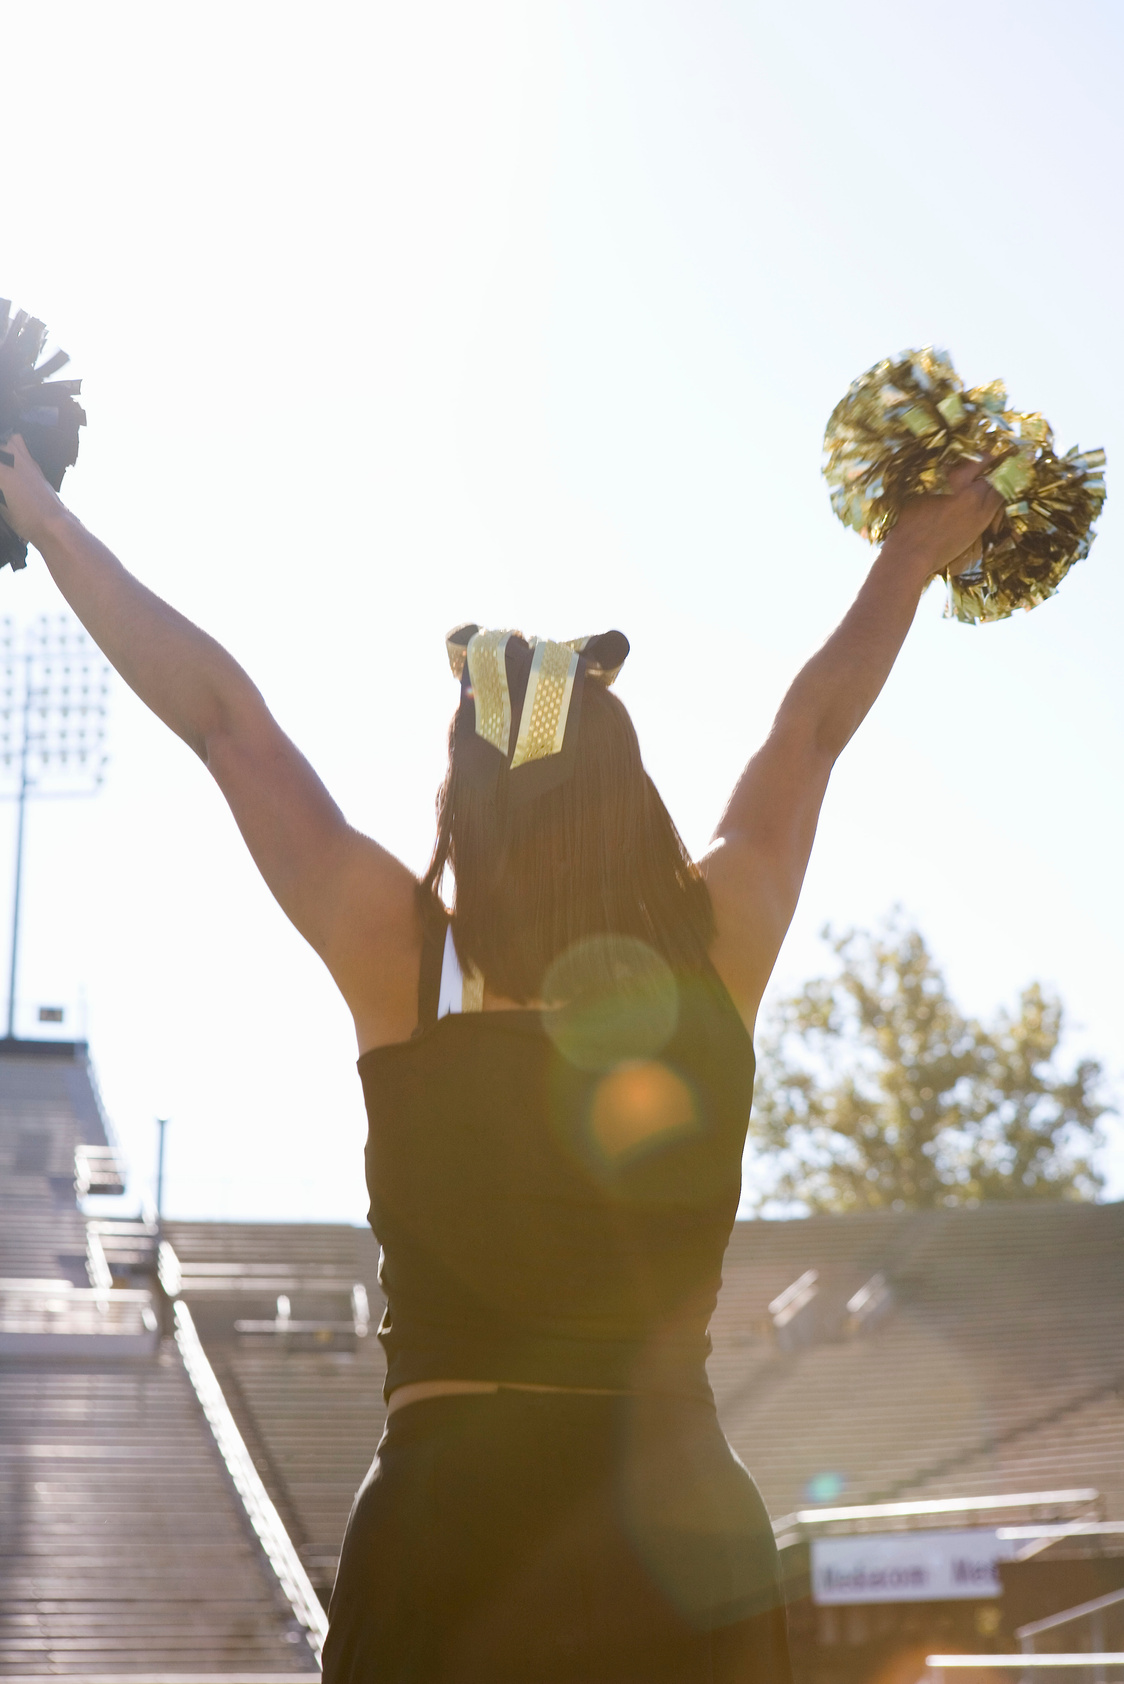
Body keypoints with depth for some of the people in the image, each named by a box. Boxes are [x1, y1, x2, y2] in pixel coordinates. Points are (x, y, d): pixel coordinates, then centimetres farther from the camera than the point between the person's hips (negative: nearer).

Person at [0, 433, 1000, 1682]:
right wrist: (913, 555, 33)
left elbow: (222, 716, 2)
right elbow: (815, 724, 17)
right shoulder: (717, 953, 1)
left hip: (450, 1521, -2)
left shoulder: (401, 961, -6)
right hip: (693, 1530, 2)